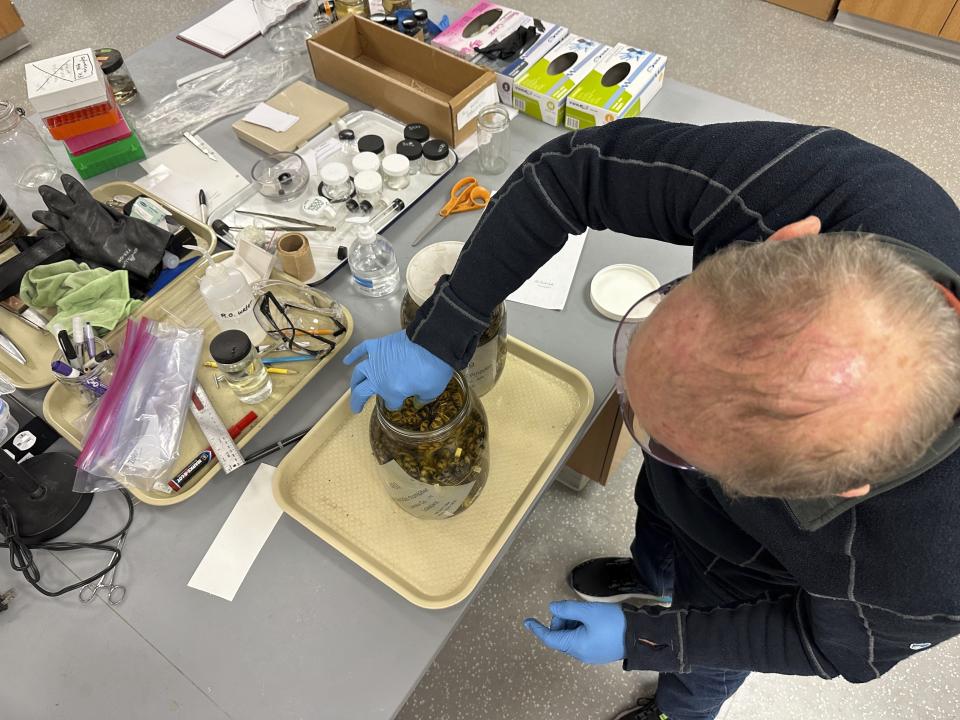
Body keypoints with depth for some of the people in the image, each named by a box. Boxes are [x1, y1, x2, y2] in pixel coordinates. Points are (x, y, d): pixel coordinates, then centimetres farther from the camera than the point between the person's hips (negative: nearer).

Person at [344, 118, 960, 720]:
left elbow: (840, 641, -20)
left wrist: (642, 640, -17)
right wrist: (438, 337, -31)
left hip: (750, 576, -1)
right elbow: (572, 168, -30)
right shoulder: (813, 181, -43)